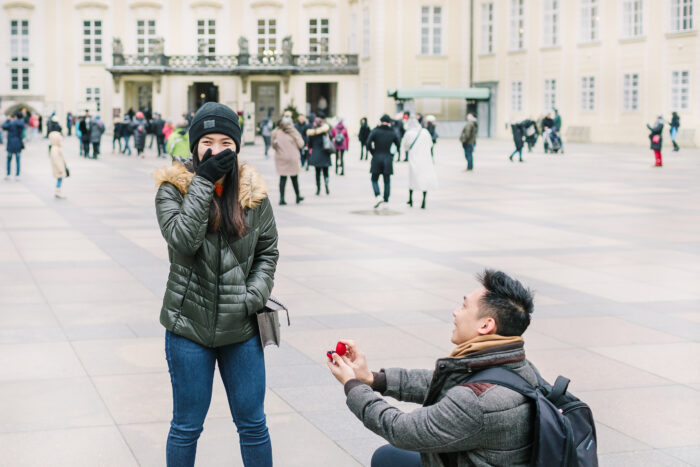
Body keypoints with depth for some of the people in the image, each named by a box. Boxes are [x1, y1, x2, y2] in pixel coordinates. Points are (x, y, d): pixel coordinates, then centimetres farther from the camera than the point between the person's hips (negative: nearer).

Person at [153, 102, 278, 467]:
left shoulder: (253, 191, 1)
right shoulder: (174, 187, -6)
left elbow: (268, 251, 9)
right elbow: (182, 241, -22)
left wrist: (255, 297, -6)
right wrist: (203, 182, -22)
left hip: (242, 327, 2)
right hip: (190, 325, -2)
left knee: (253, 424, 12)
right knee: (187, 426, 10)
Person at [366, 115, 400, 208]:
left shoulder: (375, 131, -3)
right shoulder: (393, 133, 3)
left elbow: (368, 144, -12)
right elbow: (398, 145, 4)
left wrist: (373, 153, 2)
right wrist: (392, 155, 13)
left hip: (376, 159, -1)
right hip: (388, 159, 2)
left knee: (374, 180, 6)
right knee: (387, 181, 9)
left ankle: (378, 196, -17)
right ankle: (386, 200, 9)